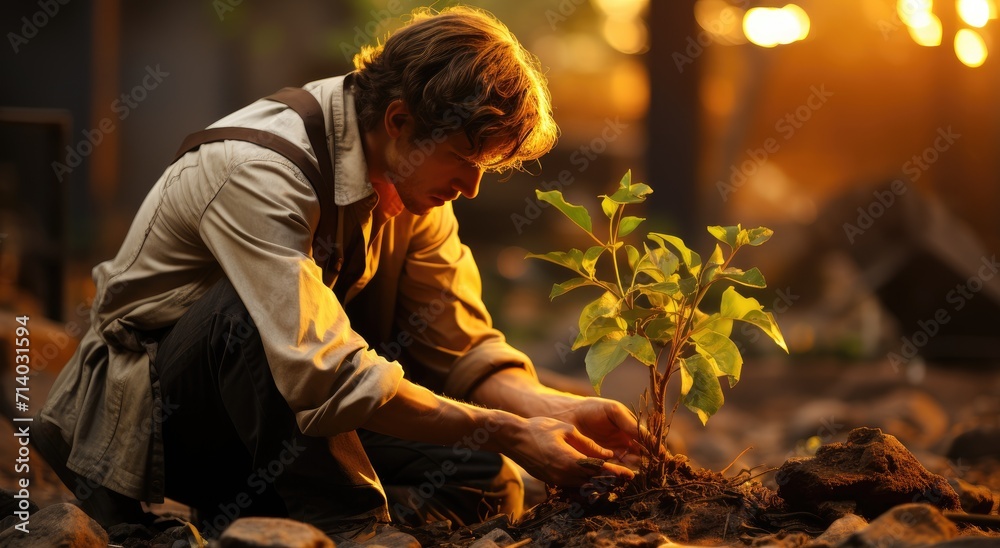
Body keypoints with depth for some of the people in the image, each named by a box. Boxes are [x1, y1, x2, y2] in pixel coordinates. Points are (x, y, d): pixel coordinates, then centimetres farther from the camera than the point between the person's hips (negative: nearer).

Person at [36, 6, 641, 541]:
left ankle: (252, 515, -2)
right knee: (252, 306, -38)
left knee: (488, 484, -9)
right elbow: (324, 374, -37)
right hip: (152, 409, -7)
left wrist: (555, 408, -18)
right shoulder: (257, 169, -29)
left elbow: (460, 347, 1)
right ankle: (346, 524, -24)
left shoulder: (414, 178, -4)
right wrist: (509, 434, -35)